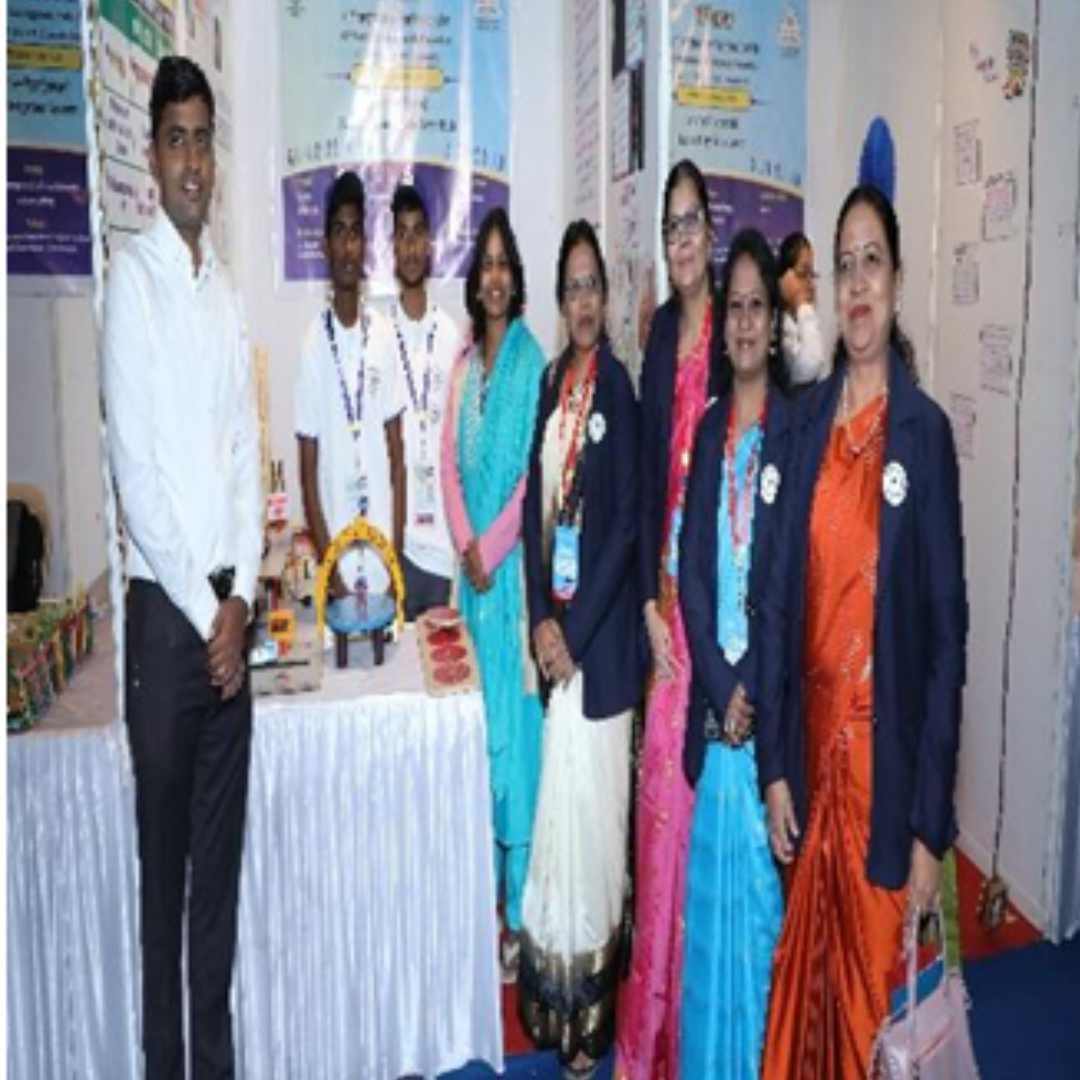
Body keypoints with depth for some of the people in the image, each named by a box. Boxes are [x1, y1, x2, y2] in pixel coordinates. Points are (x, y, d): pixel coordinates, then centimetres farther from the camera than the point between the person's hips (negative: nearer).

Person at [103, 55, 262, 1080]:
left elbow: (245, 455, 10)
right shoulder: (131, 277, -6)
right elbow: (135, 465, -13)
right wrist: (200, 611, -13)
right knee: (165, 860, 6)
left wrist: (240, 598, 0)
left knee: (223, 856, 14)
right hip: (164, 610, -5)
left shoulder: (228, 291, 13)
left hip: (230, 611, 6)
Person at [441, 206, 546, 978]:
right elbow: (448, 462, 10)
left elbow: (534, 471, -11)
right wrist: (464, 543, -3)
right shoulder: (464, 365, 14)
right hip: (472, 563, 6)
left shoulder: (532, 360, -6)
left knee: (515, 720, -2)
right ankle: (485, 893, 26)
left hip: (515, 561, -6)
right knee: (478, 718, 12)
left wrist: (492, 545, -12)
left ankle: (518, 908, 9)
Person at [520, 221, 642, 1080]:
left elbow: (627, 520, -12)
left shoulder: (619, 384, -7)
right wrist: (540, 619, -2)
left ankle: (594, 1005, 19)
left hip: (600, 629, -6)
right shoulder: (554, 382, 12)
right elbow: (536, 504, 9)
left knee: (595, 799, 2)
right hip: (552, 626, 6)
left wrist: (576, 627, -14)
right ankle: (556, 993, 28)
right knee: (557, 795, 12)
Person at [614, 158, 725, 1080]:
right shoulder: (659, 331, 11)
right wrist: (649, 599, 2)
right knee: (659, 775, 11)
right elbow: (648, 471, 8)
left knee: (697, 781, 3)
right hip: (665, 585, 5)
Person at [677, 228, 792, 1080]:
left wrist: (754, 690, -15)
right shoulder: (708, 430, 10)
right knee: (711, 886, 14)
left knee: (763, 887, 6)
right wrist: (719, 688, -6)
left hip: (772, 707, -4)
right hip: (712, 701, 5)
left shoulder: (795, 429, -5)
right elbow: (688, 570, 4)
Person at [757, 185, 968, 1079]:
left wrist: (931, 826, -11)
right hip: (812, 756, 4)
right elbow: (781, 596, 5)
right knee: (805, 983, 16)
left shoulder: (927, 432, -7)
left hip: (887, 765, -4)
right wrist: (774, 764, 0)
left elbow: (947, 630, -9)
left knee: (872, 994, 11)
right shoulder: (809, 423, 6)